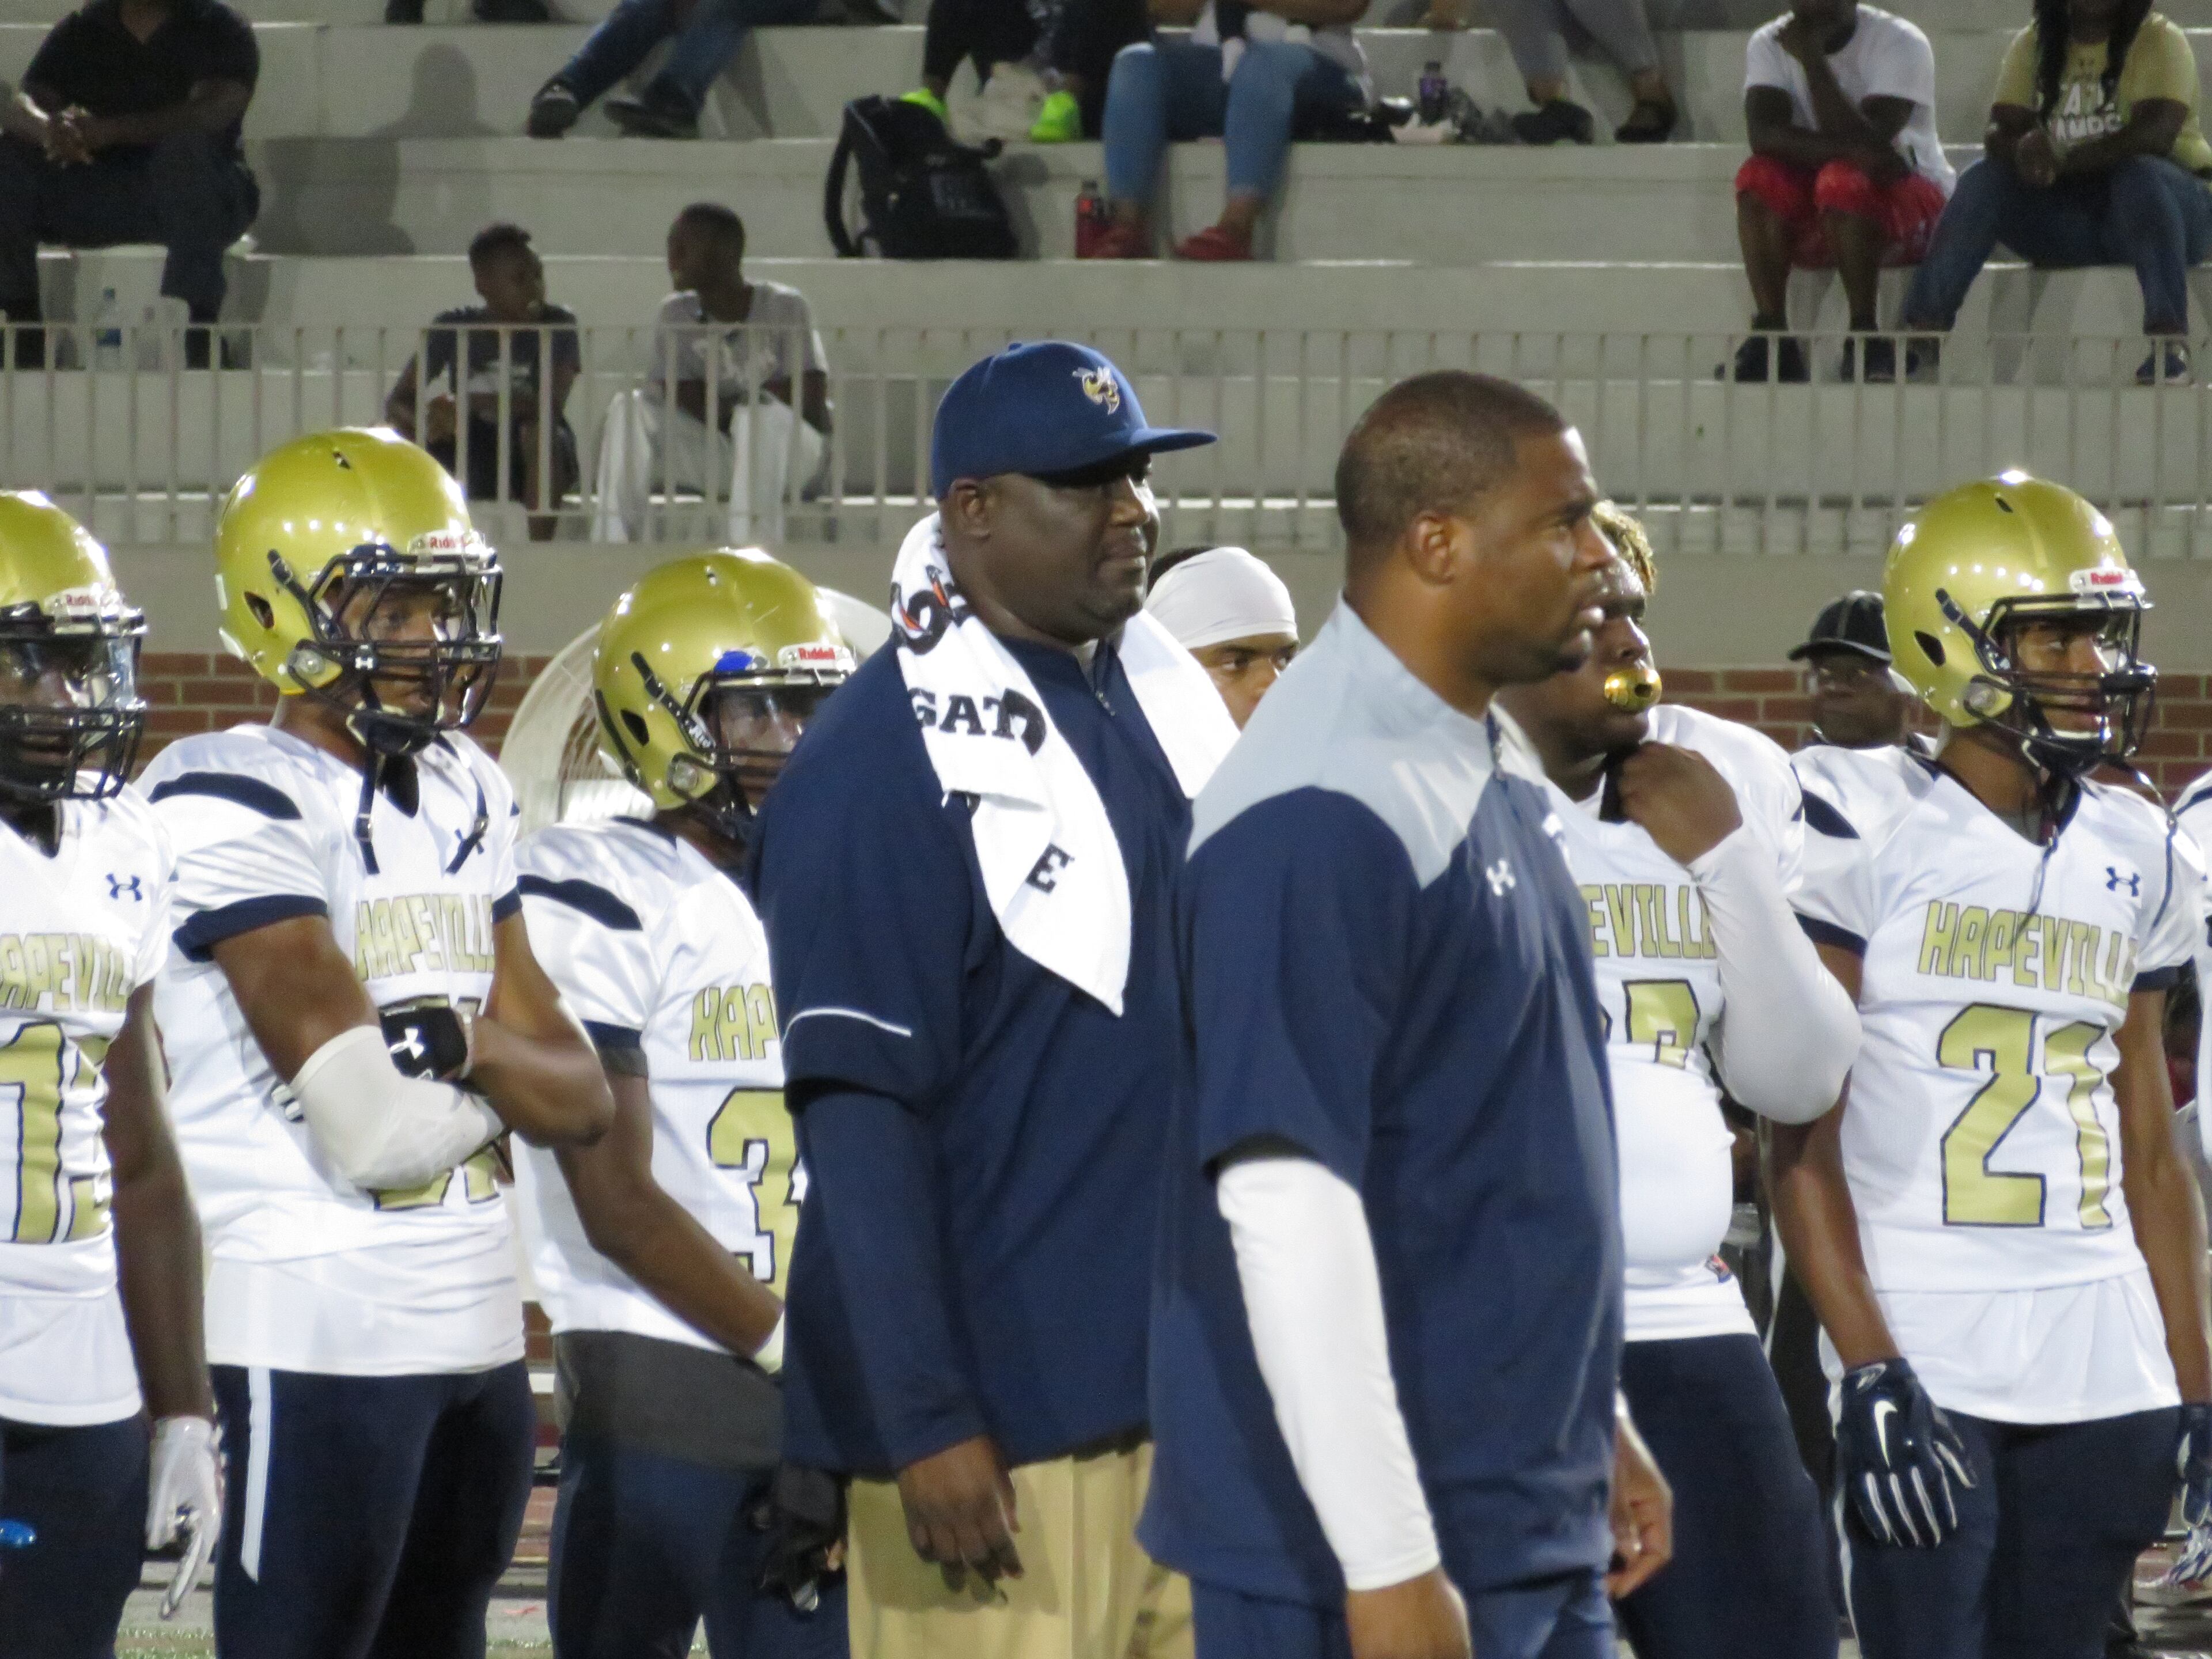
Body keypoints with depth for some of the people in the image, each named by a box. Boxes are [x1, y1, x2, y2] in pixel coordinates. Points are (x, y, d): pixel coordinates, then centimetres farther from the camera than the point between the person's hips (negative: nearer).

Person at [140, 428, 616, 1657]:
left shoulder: (467, 799, 14)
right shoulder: (238, 806, -13)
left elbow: (583, 1102, 10)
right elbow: (376, 1125, -19)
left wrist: (465, 1042, -10)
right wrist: (508, 1064, -1)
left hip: (481, 1324, 9)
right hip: (323, 1328, -9)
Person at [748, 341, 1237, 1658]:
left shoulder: (1169, 706, 12)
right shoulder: (885, 762, -12)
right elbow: (860, 1114, -16)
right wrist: (927, 1424, -20)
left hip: (1188, 1385, 8)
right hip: (1001, 1409, -8)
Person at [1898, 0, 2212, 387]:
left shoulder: (2158, 40, -8)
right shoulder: (2034, 44, 6)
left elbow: (2156, 132, -23)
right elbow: (1999, 134, -5)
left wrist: (2062, 159, -34)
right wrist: (2021, 150, -31)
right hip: (2069, 215, 4)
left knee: (2140, 177, -36)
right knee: (1984, 180, -19)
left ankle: (2170, 343, -45)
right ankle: (1920, 330, -26)